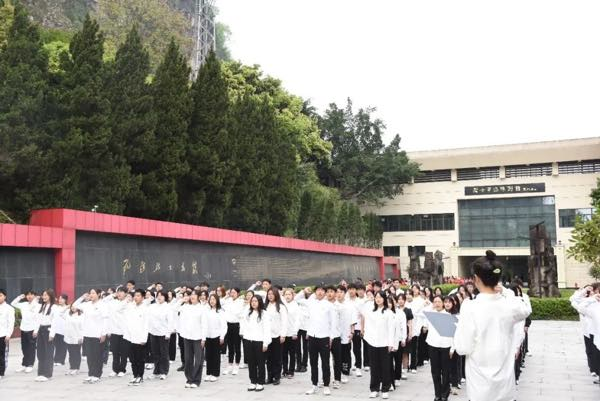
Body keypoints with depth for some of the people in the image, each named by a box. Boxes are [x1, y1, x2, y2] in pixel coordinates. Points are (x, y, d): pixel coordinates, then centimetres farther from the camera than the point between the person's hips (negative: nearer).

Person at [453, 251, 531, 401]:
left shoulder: (470, 307, -18)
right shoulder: (510, 305, -5)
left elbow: (463, 348, -13)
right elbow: (526, 310, 20)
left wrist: (460, 327, 3)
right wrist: (506, 292, 16)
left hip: (481, 387, -3)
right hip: (505, 384, 3)